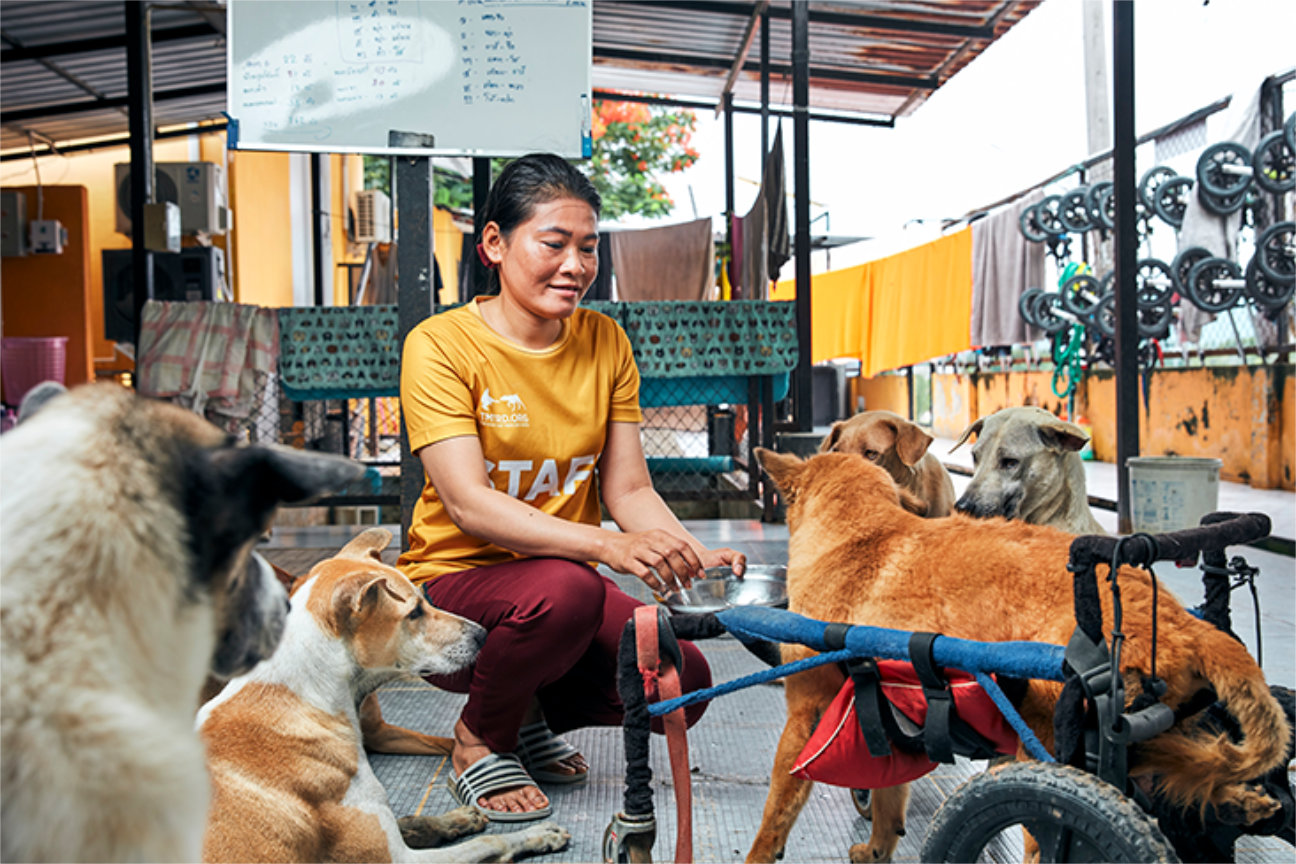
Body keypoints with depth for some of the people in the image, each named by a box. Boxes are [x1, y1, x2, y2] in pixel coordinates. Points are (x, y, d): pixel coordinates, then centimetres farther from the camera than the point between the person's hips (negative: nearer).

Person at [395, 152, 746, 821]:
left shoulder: (605, 342, 4)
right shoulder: (441, 344, -13)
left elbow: (628, 489, 0)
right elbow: (468, 504, -24)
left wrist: (692, 556, -21)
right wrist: (607, 546, -38)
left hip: (565, 582, 5)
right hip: (451, 589, -5)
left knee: (681, 680, -21)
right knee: (566, 587, -36)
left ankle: (530, 712, 11)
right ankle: (478, 738, -5)